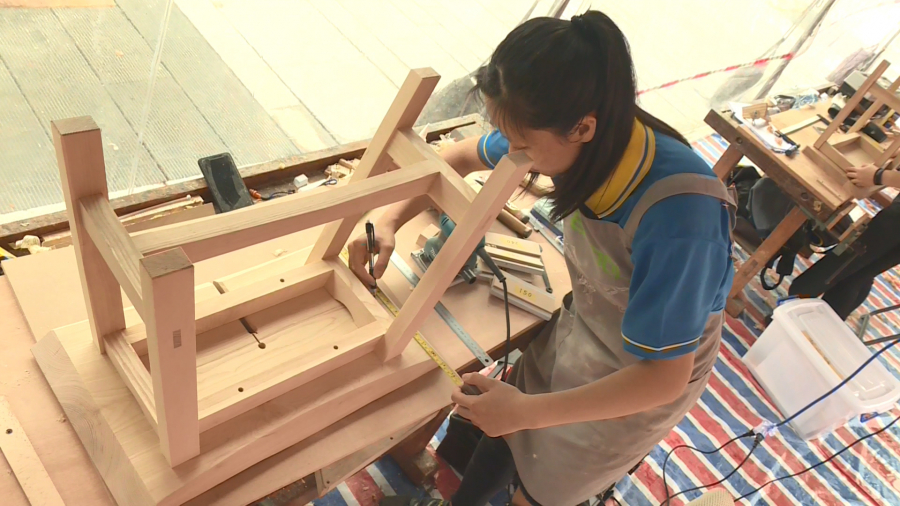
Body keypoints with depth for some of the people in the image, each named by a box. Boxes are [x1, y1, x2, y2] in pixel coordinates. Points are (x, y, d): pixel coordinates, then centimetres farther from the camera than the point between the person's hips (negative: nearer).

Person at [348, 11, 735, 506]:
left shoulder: (677, 217, -42)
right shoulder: (590, 139, -22)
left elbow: (665, 376, -31)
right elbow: (463, 155, -4)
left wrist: (527, 411, -31)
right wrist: (390, 220, -14)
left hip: (648, 378, -5)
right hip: (579, 325, 5)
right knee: (503, 430, 21)